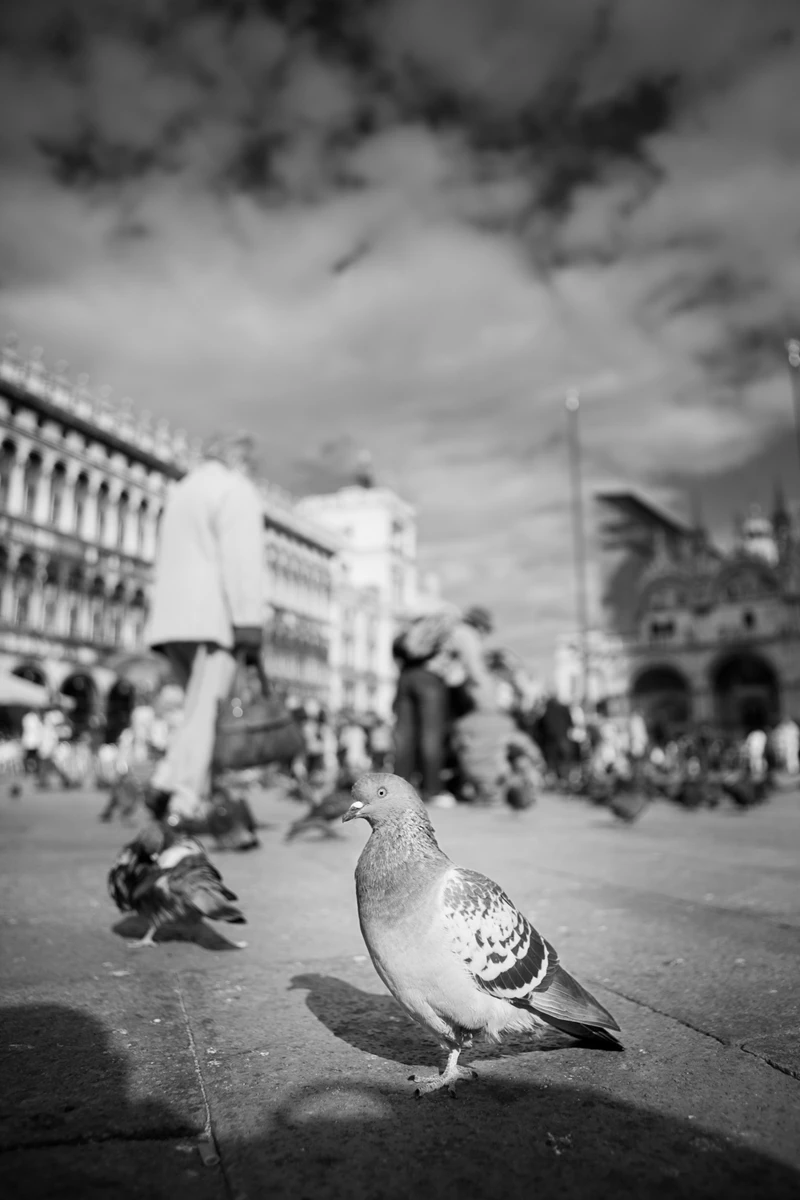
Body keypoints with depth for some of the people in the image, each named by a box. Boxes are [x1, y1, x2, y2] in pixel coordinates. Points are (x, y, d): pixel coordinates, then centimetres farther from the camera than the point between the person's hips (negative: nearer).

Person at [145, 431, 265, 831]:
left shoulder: (182, 491, 27)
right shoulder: (237, 490, 0)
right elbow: (241, 558, -13)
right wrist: (249, 620, -17)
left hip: (171, 618, 8)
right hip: (214, 618, -8)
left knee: (201, 709, 12)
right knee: (204, 713, -10)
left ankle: (168, 782, -3)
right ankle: (183, 805, -15)